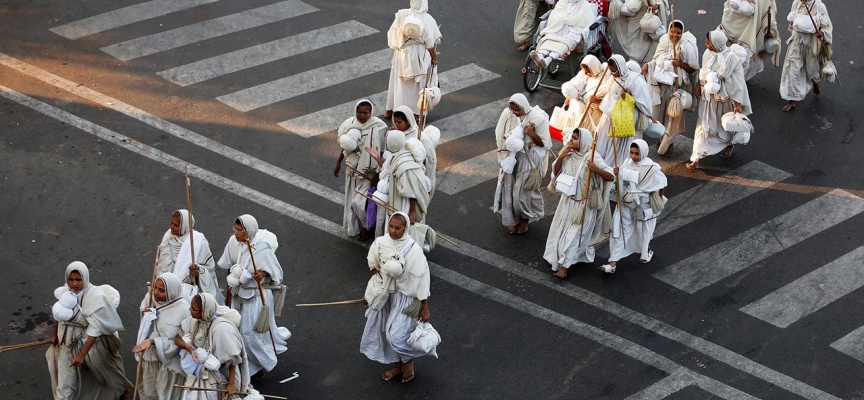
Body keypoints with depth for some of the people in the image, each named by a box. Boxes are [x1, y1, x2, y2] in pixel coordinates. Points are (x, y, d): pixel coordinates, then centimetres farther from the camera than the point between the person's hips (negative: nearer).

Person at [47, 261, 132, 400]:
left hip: (91, 343, -4)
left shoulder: (94, 296, -28)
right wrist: (55, 333, 24)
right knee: (64, 385, 6)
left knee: (106, 371, 21)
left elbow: (95, 329, -30)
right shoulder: (66, 291, -9)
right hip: (69, 343, 4)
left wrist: (82, 354, -33)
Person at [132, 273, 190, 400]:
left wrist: (153, 341, -29)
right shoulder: (150, 298, -9)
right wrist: (144, 316, -14)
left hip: (168, 361, -5)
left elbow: (179, 341, -21)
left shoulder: (183, 310, -25)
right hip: (149, 356, 5)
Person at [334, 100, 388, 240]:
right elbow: (345, 146, 8)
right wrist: (338, 162, 7)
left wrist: (377, 173, -16)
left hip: (368, 171, -5)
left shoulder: (377, 128, -22)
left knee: (360, 202, -5)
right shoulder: (351, 124, -7)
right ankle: (354, 227, 37)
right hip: (353, 168, 5)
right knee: (352, 199, 15)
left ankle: (367, 225, 23)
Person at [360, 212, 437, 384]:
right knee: (386, 332, 16)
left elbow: (422, 279, -18)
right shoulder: (380, 243, -13)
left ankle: (408, 361, 25)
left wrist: (425, 308, -14)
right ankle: (398, 365, 40)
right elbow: (373, 266, 8)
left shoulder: (413, 250, -25)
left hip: (405, 297, -5)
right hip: (385, 294, 5)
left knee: (397, 335, -7)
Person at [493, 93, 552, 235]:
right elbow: (500, 135, 6)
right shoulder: (507, 114, -10)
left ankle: (525, 219, 31)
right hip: (512, 157, 4)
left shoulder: (537, 118, -22)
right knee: (509, 188, 9)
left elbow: (544, 144, -15)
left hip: (529, 160, -4)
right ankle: (513, 220, 28)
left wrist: (532, 134, -30)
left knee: (524, 191, 5)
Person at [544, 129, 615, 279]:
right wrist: (560, 157, -13)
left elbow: (611, 176, -21)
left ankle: (564, 266, 3)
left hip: (584, 203, -6)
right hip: (568, 200, 6)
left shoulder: (592, 157, -20)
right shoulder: (568, 155, -4)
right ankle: (559, 259, 36)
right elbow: (556, 172, 4)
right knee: (560, 230, 16)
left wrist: (596, 169, -38)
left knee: (575, 234, -2)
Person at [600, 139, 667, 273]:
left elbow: (662, 183, -6)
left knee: (644, 231, 19)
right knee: (620, 231, 1)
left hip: (643, 206, -3)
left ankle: (647, 251, 47)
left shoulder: (651, 168, -20)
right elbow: (621, 181, 5)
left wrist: (659, 199, 7)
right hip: (626, 204, 3)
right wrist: (617, 174, -17)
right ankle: (613, 262, 3)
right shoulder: (627, 163, -8)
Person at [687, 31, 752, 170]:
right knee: (704, 126, 6)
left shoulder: (732, 59, -25)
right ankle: (696, 159, 13)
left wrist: (738, 103, -19)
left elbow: (738, 82, -20)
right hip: (708, 97, 4)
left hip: (724, 98, -4)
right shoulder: (708, 53, -9)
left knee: (725, 125, 19)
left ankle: (729, 145, 49)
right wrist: (699, 85, 8)